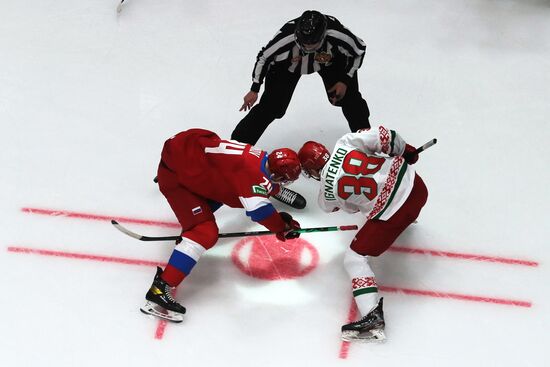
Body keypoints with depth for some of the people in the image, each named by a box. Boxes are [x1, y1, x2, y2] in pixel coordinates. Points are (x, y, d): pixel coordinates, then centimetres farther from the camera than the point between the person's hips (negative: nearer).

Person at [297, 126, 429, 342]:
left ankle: (373, 317, -7)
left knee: (354, 259, 3)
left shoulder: (327, 193, -3)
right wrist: (405, 150, 11)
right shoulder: (345, 143, 1)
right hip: (415, 185, 6)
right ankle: (408, 218, 73)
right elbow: (382, 136, -6)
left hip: (390, 215, -6)